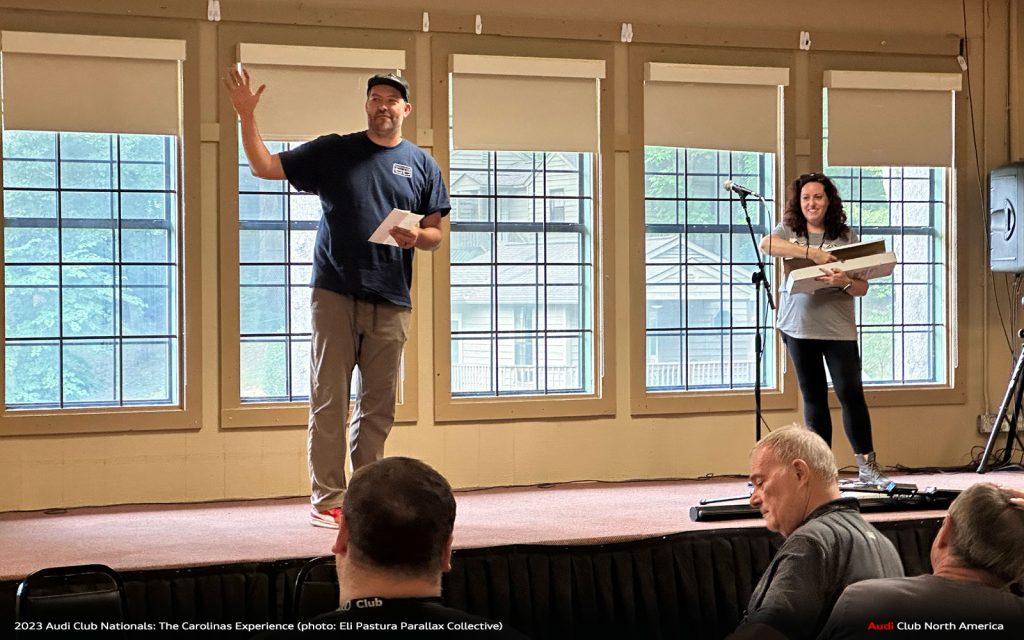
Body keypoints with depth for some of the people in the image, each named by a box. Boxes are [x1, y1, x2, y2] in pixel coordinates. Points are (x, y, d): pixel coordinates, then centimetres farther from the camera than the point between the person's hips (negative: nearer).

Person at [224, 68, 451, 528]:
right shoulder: (332, 152, 8)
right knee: (329, 401, -4)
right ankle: (326, 500, 1)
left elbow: (435, 234, 13)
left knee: (378, 405, 6)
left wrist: (415, 238, -10)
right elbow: (264, 167, 8)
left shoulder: (422, 165, 12)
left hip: (391, 300, 2)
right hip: (334, 294, -2)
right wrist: (246, 115, -3)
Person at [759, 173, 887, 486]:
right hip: (799, 327, 1)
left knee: (851, 393, -6)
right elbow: (766, 244, -18)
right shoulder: (789, 232, 6)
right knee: (813, 397, 7)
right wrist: (811, 252, -26)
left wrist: (845, 282, -22)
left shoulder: (846, 236, 4)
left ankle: (867, 466, 0)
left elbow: (862, 287, 2)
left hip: (839, 328, -1)